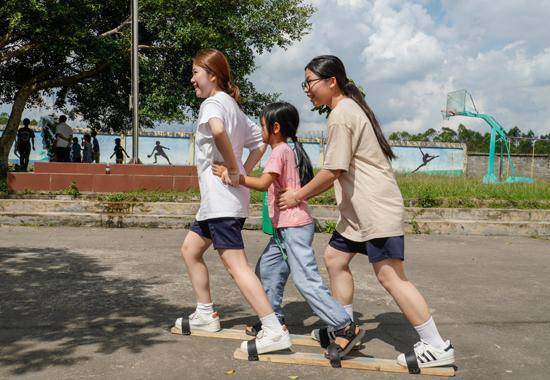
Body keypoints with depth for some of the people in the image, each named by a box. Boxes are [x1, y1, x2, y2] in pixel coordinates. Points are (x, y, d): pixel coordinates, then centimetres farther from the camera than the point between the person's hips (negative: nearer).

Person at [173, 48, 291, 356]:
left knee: (236, 264, -12)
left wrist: (233, 169, -25)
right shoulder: (234, 107, 19)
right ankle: (206, 315, 28)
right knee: (190, 250, 20)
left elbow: (217, 130, -35)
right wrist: (243, 172, 13)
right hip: (218, 200, 10)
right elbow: (260, 142, 24)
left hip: (222, 200, -10)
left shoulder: (213, 103, -10)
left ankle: (275, 331, -13)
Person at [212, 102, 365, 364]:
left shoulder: (280, 151, -12)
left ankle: (345, 328, -11)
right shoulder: (290, 150, 18)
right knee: (266, 269, 15)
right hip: (285, 227, 10)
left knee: (306, 280, -12)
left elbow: (263, 183, -25)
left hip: (294, 227, -10)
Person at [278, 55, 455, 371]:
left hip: (377, 208, -11)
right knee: (335, 257, 14)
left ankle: (437, 347, -2)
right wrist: (304, 194, 16)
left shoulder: (341, 115, -14)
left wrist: (299, 195, -5)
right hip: (360, 209, 11)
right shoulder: (351, 108, 18)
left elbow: (333, 171, -17)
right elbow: (340, 171, 18)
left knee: (389, 275, -9)